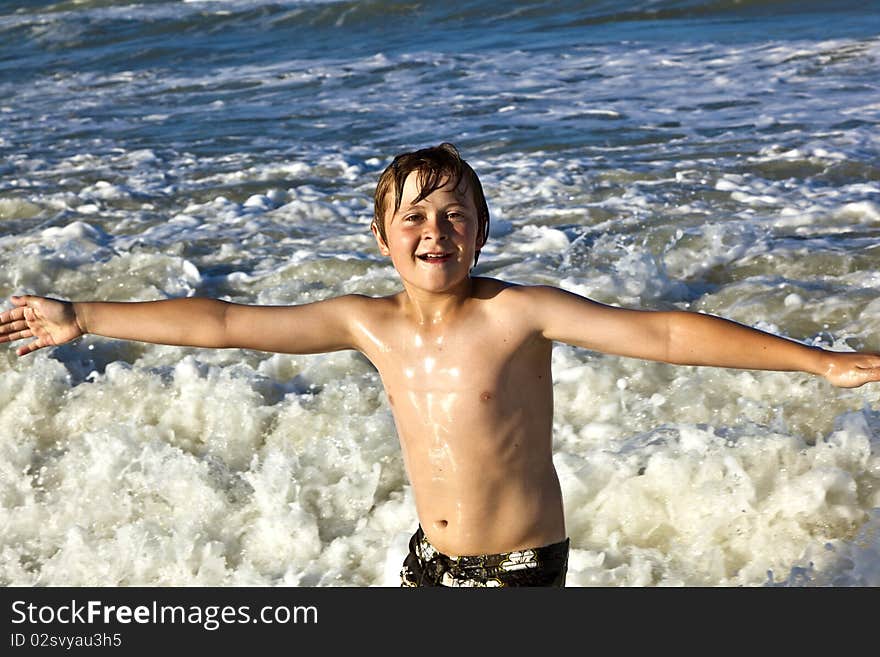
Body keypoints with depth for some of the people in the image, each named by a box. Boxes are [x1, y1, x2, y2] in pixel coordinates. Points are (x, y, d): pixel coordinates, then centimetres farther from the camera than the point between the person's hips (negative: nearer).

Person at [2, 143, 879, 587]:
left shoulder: (519, 313, -18)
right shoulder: (369, 324, -5)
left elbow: (659, 332, -25)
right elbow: (222, 323, -1)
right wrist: (82, 318, 2)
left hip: (523, 565, -5)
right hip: (430, 558, 5)